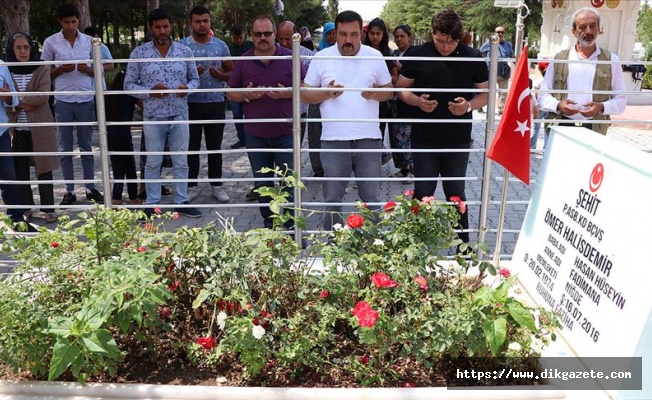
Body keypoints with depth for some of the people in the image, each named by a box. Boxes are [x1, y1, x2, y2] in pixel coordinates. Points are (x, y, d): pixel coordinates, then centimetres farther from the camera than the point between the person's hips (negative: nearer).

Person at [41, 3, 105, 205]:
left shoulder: (90, 41, 5)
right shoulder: (50, 42, 1)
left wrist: (88, 70, -11)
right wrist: (61, 69, -13)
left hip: (86, 100, 1)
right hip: (63, 101, -1)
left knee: (86, 146, 8)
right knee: (66, 149, 5)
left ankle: (90, 188, 16)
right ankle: (69, 191, 11)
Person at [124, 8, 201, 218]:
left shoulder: (185, 51, 4)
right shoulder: (139, 53, -2)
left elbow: (195, 79, 11)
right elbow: (128, 84, 0)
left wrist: (187, 87, -12)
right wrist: (149, 91, -17)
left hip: (180, 115, 2)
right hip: (153, 117, -1)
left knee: (181, 162, 9)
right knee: (153, 163, 7)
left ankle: (182, 202, 21)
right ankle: (152, 204, 19)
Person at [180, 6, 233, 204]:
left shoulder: (221, 46, 5)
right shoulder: (182, 46, 0)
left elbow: (232, 73, 10)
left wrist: (220, 75, -12)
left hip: (215, 103, 1)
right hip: (190, 104, -1)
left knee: (215, 147, 8)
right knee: (191, 147, 4)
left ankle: (216, 186, 18)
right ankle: (191, 187, 14)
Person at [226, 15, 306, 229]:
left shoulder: (290, 58, -2)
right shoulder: (243, 61, 5)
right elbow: (230, 93, 9)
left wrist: (287, 93, -19)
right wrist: (246, 95, -12)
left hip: (285, 133, -3)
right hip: (255, 134, 3)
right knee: (262, 183, 13)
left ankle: (290, 227, 10)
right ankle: (268, 225, 26)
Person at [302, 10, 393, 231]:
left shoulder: (375, 56, 4)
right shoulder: (321, 57, 2)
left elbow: (389, 90, 10)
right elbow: (305, 93, 4)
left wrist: (377, 94, -13)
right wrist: (326, 93, -16)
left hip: (369, 139, 1)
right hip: (334, 140, 0)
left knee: (372, 198, 10)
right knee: (332, 199, 8)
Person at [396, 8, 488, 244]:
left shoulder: (473, 58, -4)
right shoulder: (418, 55, -5)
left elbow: (486, 94, 4)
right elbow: (402, 89, 3)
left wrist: (469, 105, -17)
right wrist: (418, 101, -18)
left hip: (458, 140, 1)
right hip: (424, 139, -1)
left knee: (456, 194, 11)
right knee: (423, 193, 7)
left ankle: (463, 245, 23)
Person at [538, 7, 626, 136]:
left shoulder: (611, 60, 8)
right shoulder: (559, 59, 8)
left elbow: (621, 100, 9)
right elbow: (543, 96, 10)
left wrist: (601, 107, -11)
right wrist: (558, 105, -11)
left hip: (594, 130, 0)